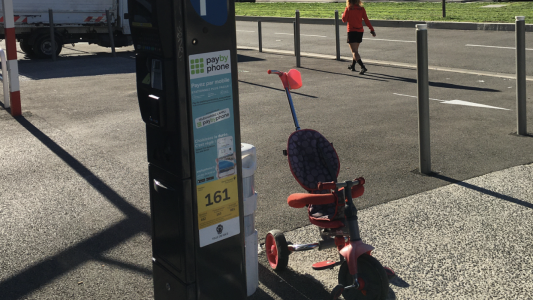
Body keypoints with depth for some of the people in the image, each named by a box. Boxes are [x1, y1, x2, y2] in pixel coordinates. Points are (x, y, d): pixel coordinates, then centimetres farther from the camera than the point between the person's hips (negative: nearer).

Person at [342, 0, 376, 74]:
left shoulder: (348, 9, -8)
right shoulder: (361, 9, 2)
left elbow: (344, 20, -4)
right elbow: (366, 20, -1)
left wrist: (343, 14, 17)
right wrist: (372, 30, 1)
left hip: (351, 31, -5)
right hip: (360, 32, 5)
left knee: (354, 51, -8)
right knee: (355, 49, 23)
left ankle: (363, 67, -25)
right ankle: (353, 65, 36)